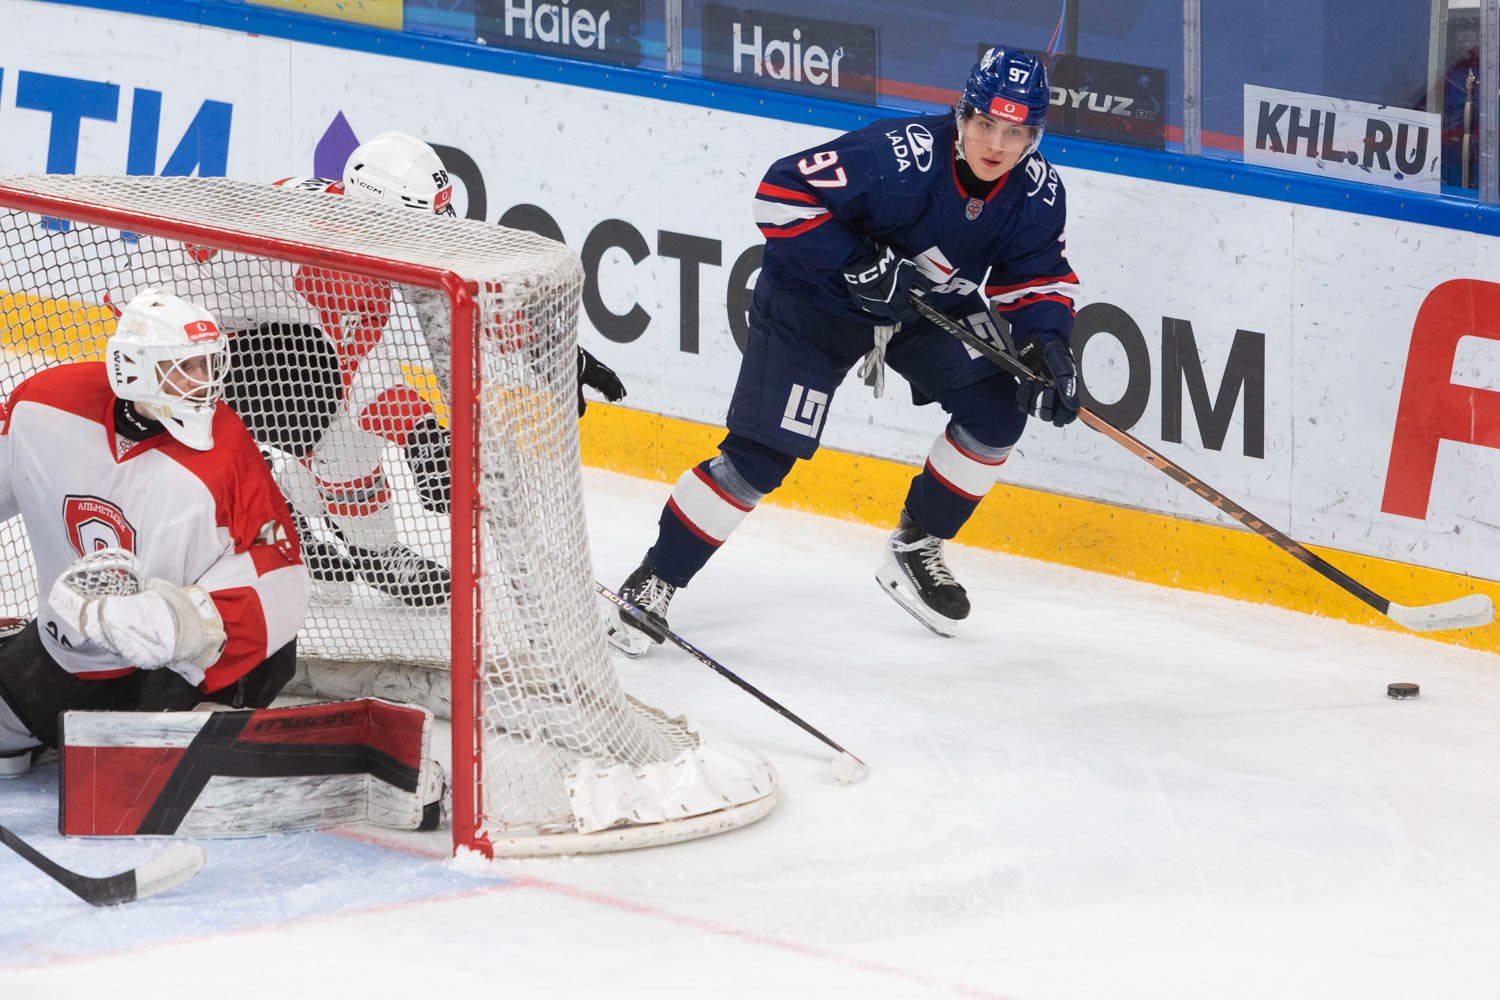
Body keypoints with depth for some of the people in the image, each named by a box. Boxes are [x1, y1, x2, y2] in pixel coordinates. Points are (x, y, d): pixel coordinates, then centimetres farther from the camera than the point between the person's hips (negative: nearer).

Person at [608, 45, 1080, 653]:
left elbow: (1041, 278, -3)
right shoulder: (899, 157, -33)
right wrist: (857, 263, -35)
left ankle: (914, 550, 14)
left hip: (929, 307, 6)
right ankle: (653, 583, 1)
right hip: (814, 304, -6)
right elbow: (783, 193, -31)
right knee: (761, 457, -13)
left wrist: (1047, 345, -23)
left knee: (999, 411, -6)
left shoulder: (1036, 193, -15)